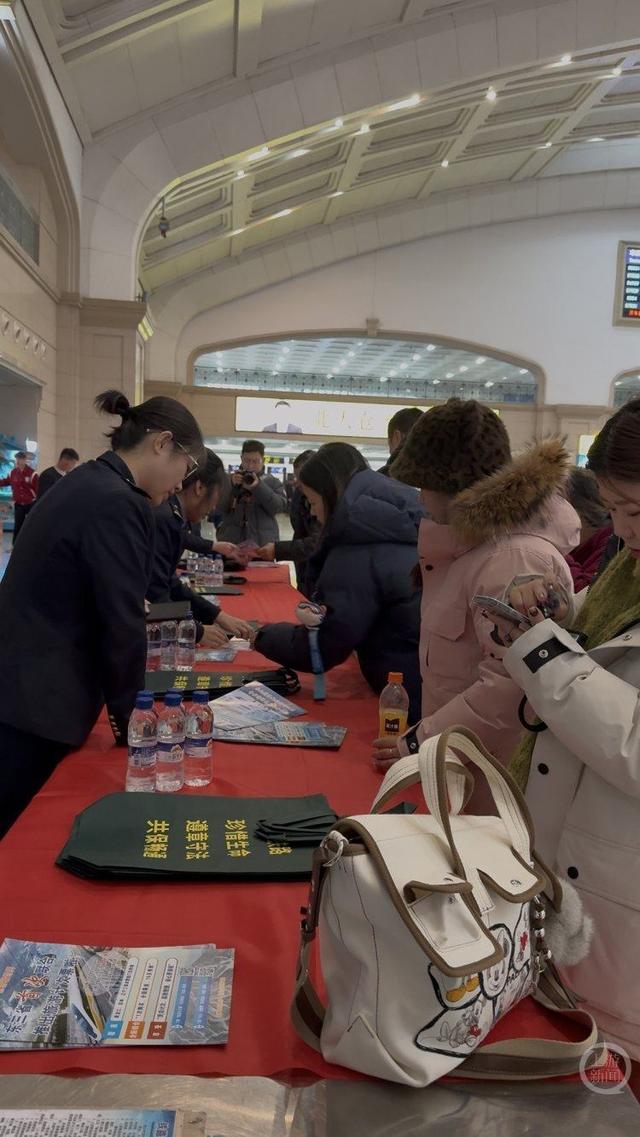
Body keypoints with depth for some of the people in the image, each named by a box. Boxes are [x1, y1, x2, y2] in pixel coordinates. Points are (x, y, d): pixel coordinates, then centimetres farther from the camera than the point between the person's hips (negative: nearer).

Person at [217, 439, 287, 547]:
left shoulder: (272, 482, 7)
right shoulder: (231, 479, 11)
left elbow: (280, 507, -9)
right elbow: (220, 507, 0)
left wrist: (258, 487, -20)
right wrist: (232, 486, -16)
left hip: (262, 544, -2)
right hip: (231, 541, 2)